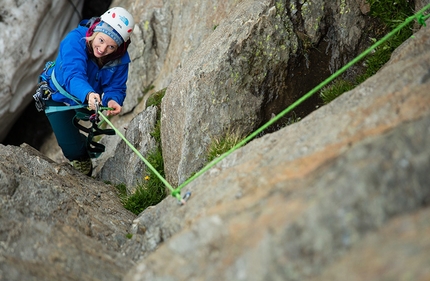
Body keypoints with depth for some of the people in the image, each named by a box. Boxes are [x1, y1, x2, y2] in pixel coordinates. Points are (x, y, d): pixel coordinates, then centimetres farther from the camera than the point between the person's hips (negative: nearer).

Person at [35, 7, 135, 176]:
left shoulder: (121, 59, -25)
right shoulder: (76, 40, -37)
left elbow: (116, 88, -25)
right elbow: (73, 76, -50)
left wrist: (113, 100, -49)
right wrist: (88, 94, -70)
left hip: (88, 100, 3)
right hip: (59, 96, -3)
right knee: (73, 149, -10)